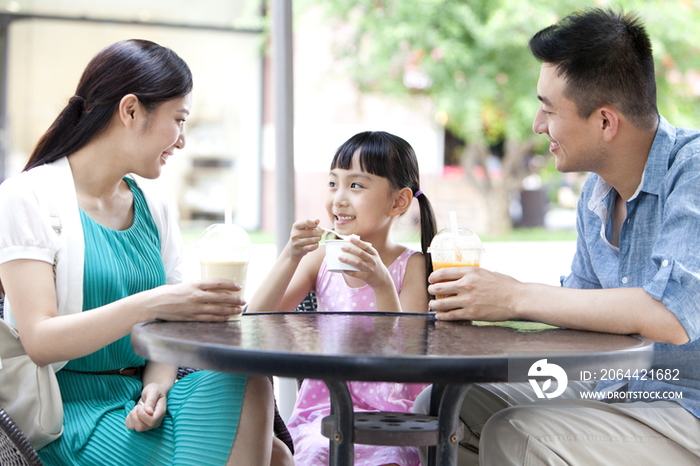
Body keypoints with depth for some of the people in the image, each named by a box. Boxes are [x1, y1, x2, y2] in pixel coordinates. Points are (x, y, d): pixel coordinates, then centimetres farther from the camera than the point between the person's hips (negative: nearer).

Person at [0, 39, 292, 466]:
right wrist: (148, 304, -30)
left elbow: (170, 324, 11)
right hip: (75, 408, -5)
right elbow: (39, 342, -16)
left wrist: (156, 386, -12)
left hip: (140, 392, 6)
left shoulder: (154, 207, 13)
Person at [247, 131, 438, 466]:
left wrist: (381, 283, -24)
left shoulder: (410, 265, -2)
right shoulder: (320, 259, 5)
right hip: (322, 410, 2)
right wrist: (290, 256, -13)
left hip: (389, 416, -1)